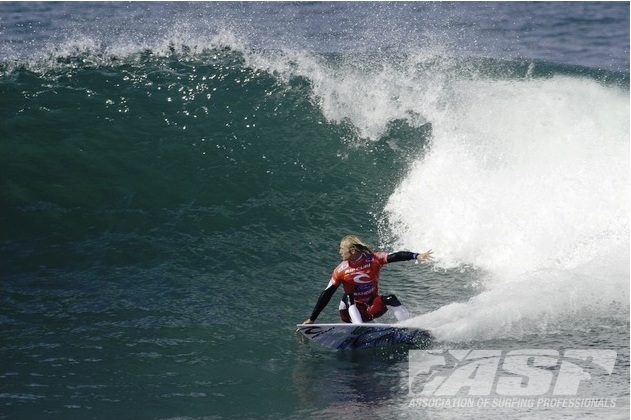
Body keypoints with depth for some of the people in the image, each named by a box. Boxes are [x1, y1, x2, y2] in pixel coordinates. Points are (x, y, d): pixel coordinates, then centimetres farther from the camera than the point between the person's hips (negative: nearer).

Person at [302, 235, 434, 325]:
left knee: (391, 299, -26)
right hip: (352, 311, 0)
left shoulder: (373, 259, -13)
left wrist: (416, 256, -42)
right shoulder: (340, 271, -12)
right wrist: (311, 319, -11)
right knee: (347, 297, -28)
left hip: (373, 306, 0)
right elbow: (326, 295, -9)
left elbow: (396, 257, -25)